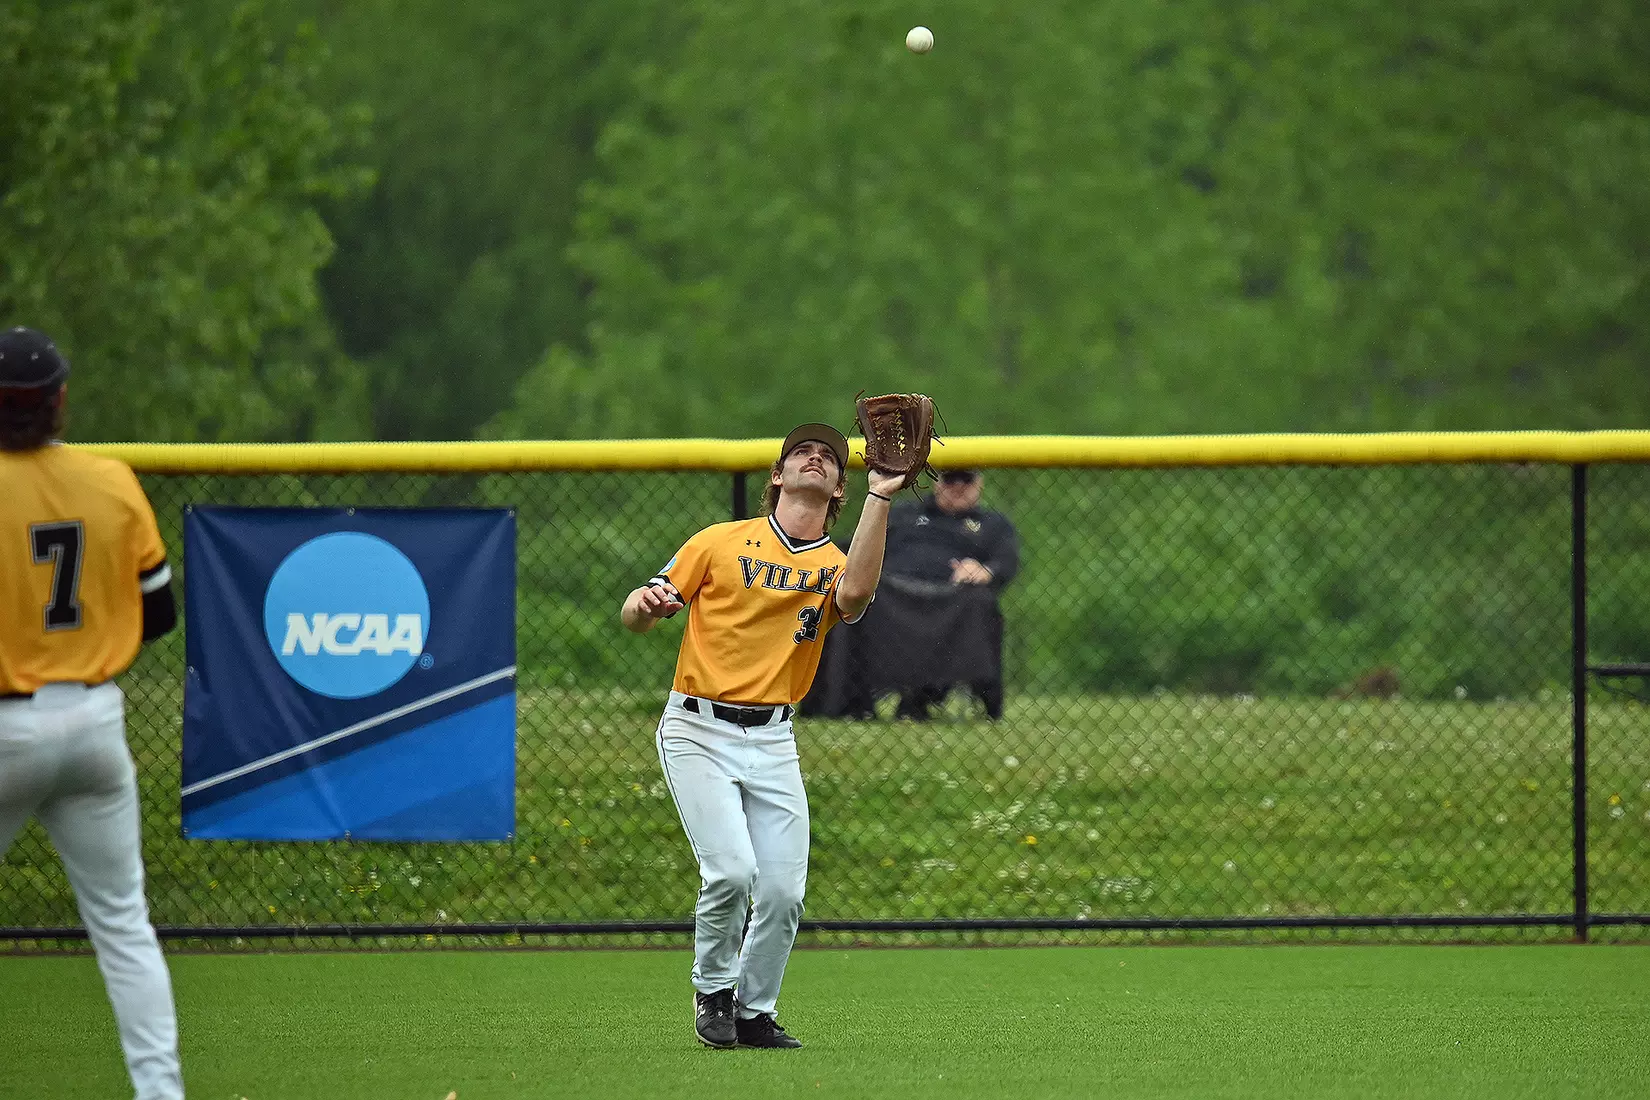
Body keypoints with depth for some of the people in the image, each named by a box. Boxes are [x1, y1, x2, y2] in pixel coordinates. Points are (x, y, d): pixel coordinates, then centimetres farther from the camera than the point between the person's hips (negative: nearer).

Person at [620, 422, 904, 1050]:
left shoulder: (835, 566, 8)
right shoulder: (722, 542, 4)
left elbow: (854, 596, -19)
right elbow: (636, 616, 5)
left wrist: (879, 499, -19)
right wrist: (647, 604, -21)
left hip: (772, 740, 3)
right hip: (699, 731, -3)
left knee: (783, 891, -4)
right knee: (731, 871, -18)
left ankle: (754, 1014, 16)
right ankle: (713, 993, 6)